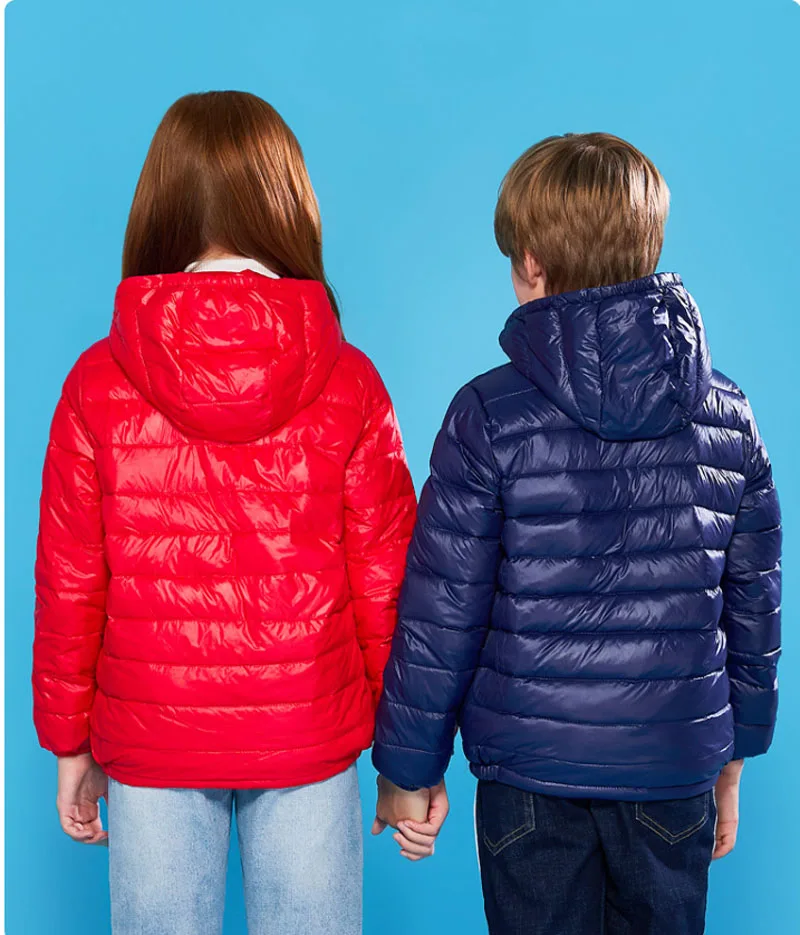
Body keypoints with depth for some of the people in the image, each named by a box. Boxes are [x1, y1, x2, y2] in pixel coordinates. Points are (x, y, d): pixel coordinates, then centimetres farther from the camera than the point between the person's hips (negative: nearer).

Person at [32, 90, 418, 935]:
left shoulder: (98, 382, -9)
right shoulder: (348, 384, -9)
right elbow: (385, 580, -5)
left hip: (149, 742, 0)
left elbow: (68, 585, -3)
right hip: (310, 739, 0)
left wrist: (70, 743, 9)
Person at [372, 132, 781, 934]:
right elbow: (754, 608, 5)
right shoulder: (727, 416, -2)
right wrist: (734, 757, 17)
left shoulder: (490, 415, -13)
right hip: (677, 770, 3)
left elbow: (440, 617, -10)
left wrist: (409, 768, 2)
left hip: (530, 769, -2)